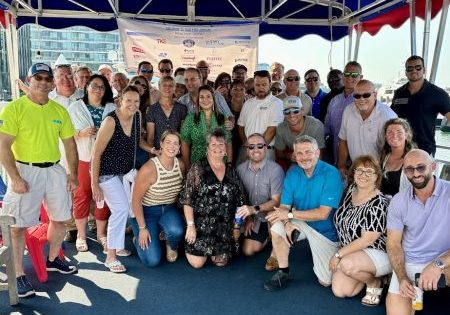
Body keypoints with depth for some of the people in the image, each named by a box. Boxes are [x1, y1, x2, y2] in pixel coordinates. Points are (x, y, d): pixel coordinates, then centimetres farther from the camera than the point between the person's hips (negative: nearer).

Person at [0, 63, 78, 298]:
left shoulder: (59, 110, 6)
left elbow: (69, 144, 11)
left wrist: (73, 173, 6)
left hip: (54, 170, 5)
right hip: (26, 171, -5)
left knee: (60, 218, 14)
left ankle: (53, 259, 35)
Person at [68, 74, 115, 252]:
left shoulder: (112, 109, 6)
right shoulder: (75, 108, 2)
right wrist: (82, 133, -17)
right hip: (83, 159, -1)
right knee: (82, 196, 4)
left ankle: (101, 233, 22)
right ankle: (81, 236, 18)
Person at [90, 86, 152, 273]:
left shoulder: (137, 117, -2)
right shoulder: (111, 121, -22)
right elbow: (96, 153, -19)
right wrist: (94, 184, -18)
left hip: (125, 171, 7)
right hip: (107, 172, -7)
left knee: (121, 209, 13)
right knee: (121, 208, -14)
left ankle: (114, 245, 34)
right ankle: (110, 257, -1)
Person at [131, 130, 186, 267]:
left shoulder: (181, 165, -7)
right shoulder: (149, 169, -24)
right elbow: (136, 200, -17)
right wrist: (142, 228, -16)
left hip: (169, 209, 4)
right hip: (146, 211, -4)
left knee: (177, 231, -31)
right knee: (152, 260, -13)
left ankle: (171, 247, 7)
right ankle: (139, 239, 20)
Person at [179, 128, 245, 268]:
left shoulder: (231, 171, 6)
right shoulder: (197, 168, -6)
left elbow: (239, 201, 11)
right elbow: (187, 199, -9)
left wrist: (237, 226, 9)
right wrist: (191, 225, -14)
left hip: (224, 228, 4)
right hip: (201, 224, -3)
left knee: (221, 262, 2)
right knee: (197, 263, -4)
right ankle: (190, 245, 27)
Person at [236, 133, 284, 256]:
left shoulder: (276, 169, -22)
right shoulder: (241, 169, -7)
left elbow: (276, 201, -23)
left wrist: (255, 209, -35)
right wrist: (248, 218, -5)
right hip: (254, 219, 4)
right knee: (248, 251, 0)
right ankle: (267, 238, 29)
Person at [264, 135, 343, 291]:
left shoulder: (331, 174, -22)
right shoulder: (293, 173, -7)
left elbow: (323, 213, -26)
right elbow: (284, 206, -8)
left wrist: (290, 215, -27)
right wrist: (287, 223, -29)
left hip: (326, 230, -3)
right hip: (302, 222, 3)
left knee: (326, 282, -1)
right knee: (276, 229, -26)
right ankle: (283, 273, -5)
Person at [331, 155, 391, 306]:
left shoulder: (378, 204, -22)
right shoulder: (351, 189, 0)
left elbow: (367, 240, -23)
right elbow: (341, 220, 14)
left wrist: (338, 255, -18)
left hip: (378, 253, -6)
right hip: (351, 250, 7)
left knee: (347, 264, -36)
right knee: (339, 291, -10)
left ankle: (374, 282, -3)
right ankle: (367, 273, 17)